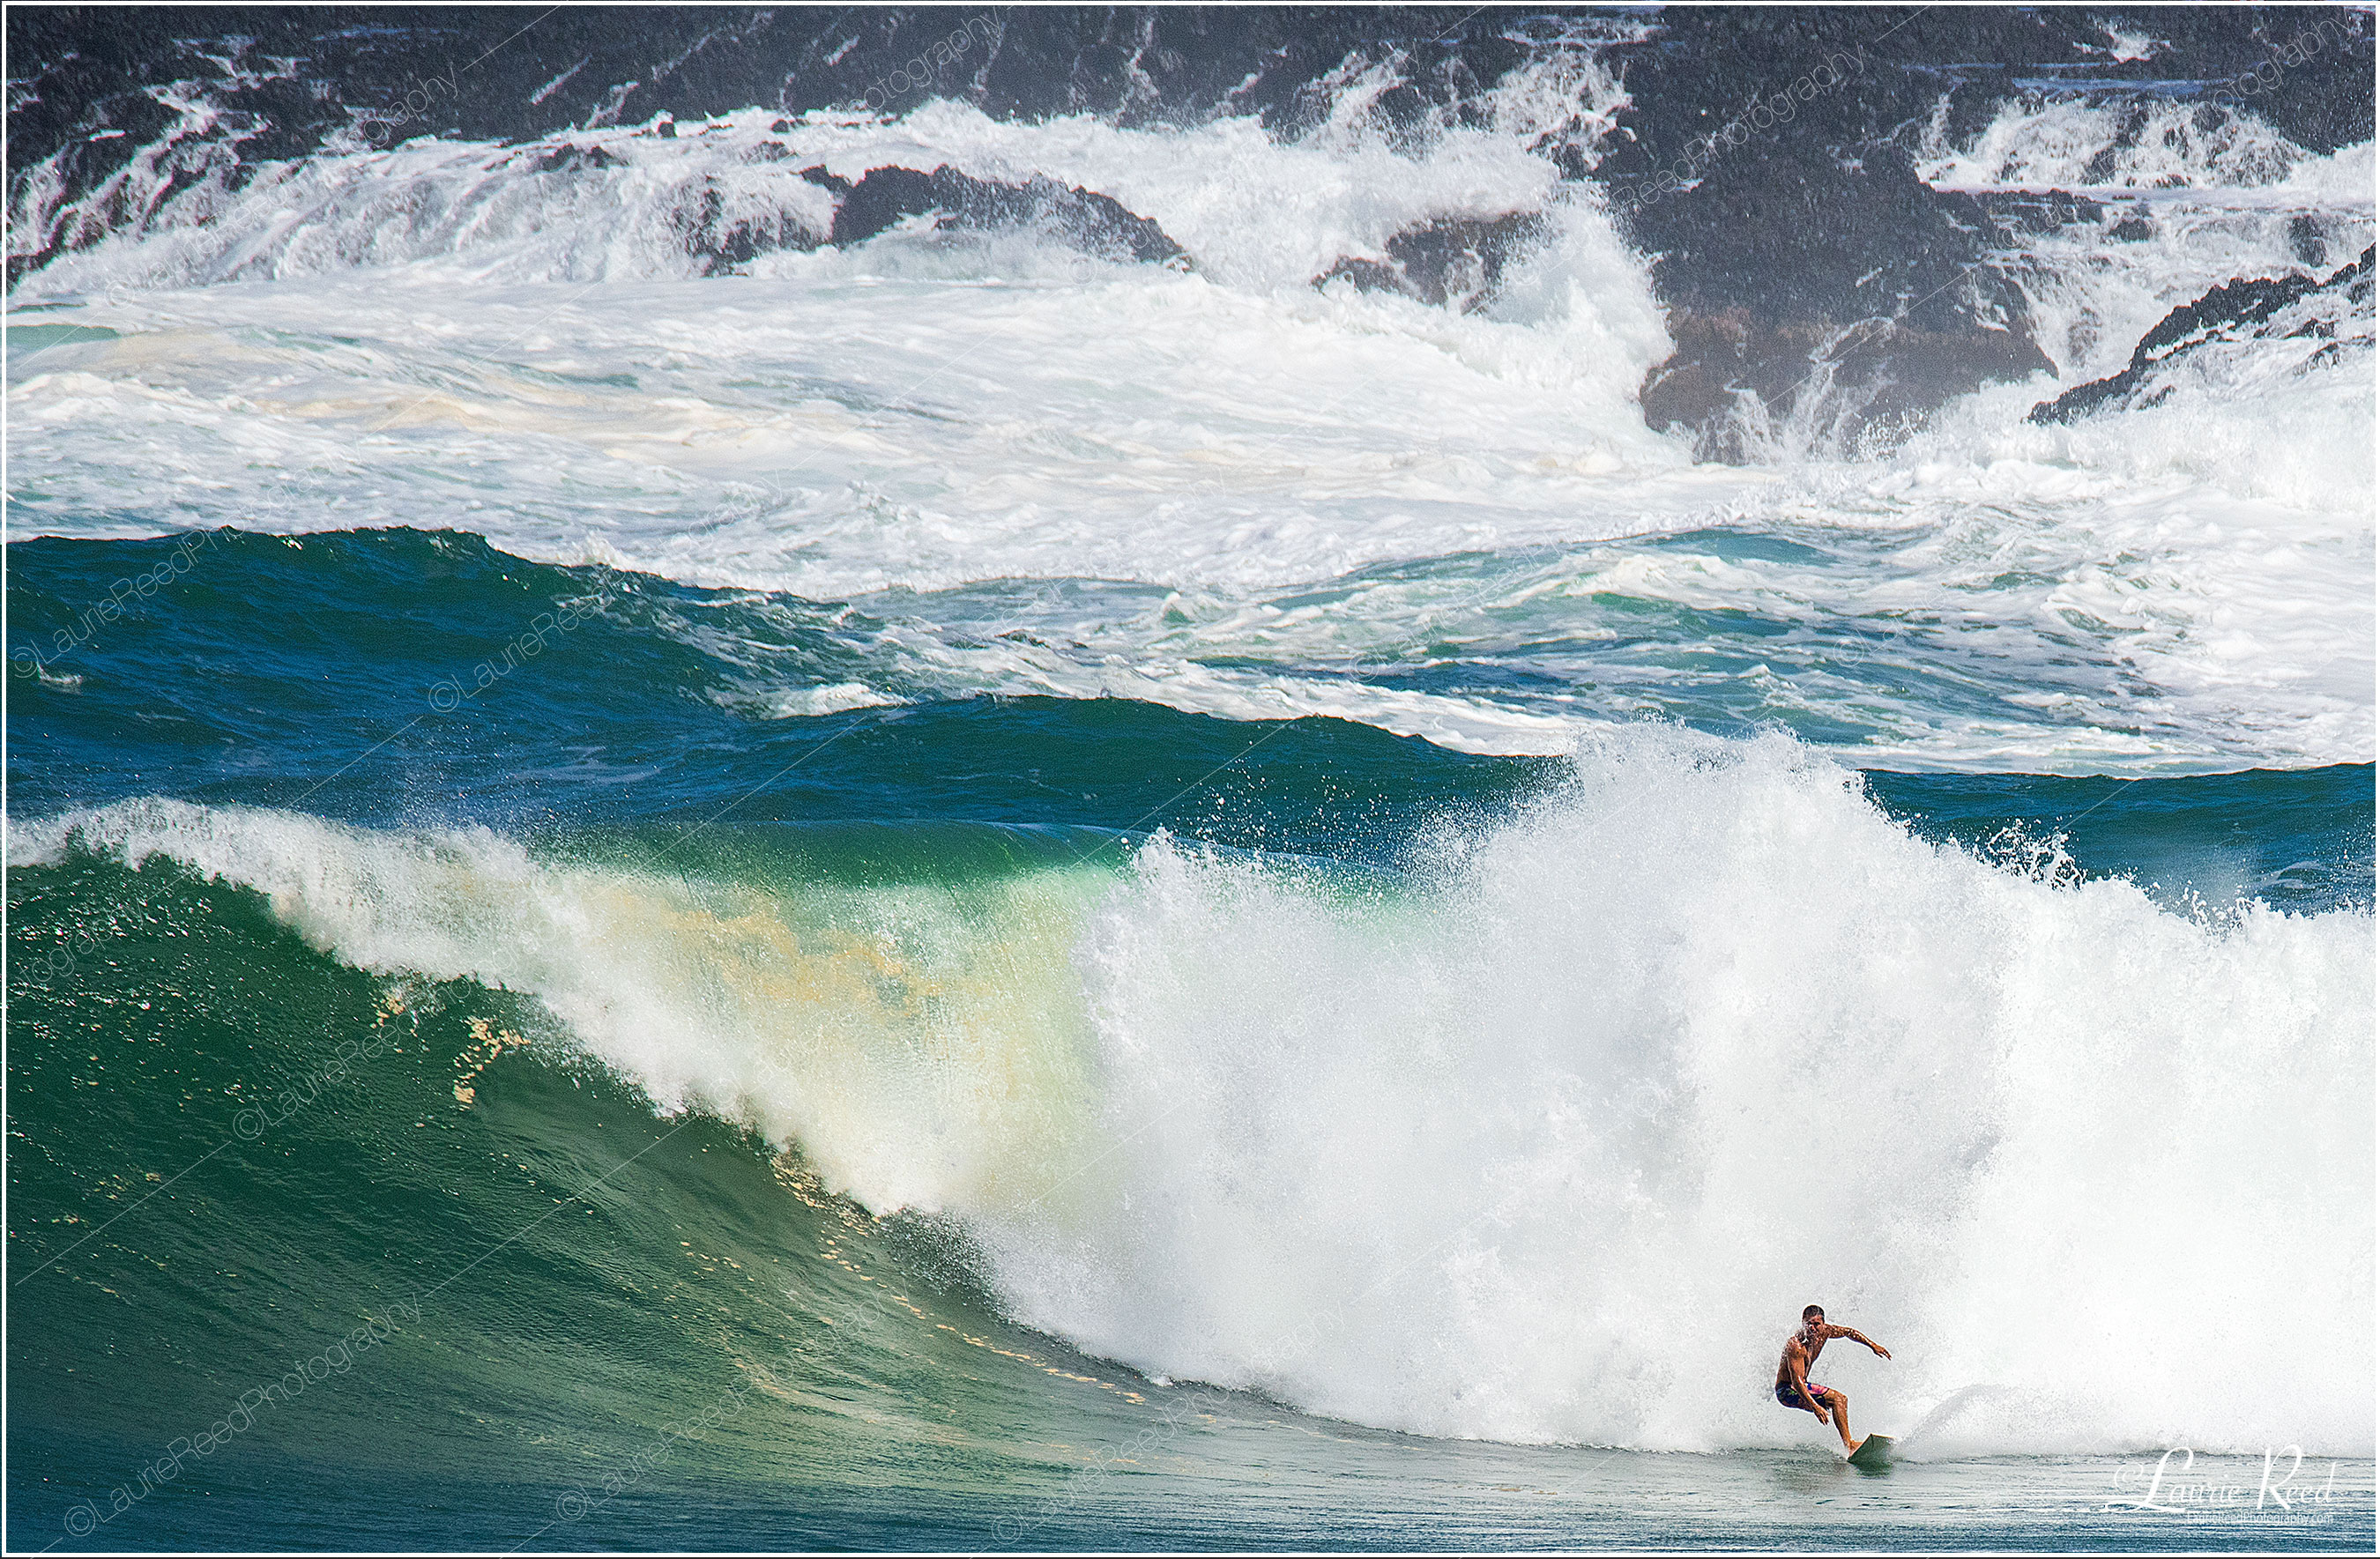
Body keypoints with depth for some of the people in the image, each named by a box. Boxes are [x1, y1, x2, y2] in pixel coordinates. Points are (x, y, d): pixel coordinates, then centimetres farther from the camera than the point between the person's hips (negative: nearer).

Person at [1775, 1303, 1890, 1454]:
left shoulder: (1823, 1332, -5)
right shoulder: (1796, 1345, -29)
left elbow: (1848, 1332, 15)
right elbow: (1797, 1381, -34)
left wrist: (1872, 1345, 12)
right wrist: (1815, 1406, -42)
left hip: (1802, 1386, 10)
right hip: (1787, 1391, -10)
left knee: (1842, 1400, 18)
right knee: (1837, 1398, -19)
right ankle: (1848, 1445, -23)